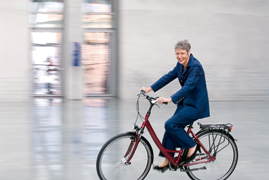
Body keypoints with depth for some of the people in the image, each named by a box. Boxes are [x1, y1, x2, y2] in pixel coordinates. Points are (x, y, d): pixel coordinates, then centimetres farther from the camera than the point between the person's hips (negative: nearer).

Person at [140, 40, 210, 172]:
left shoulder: (195, 67, -22)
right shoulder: (180, 65, 5)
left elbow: (188, 87, -31)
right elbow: (168, 77, 10)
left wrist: (170, 99, -40)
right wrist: (150, 89, 3)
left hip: (196, 105, -9)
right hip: (184, 102, 9)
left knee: (171, 125, -17)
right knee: (171, 127, 6)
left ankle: (192, 146, 0)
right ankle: (167, 161, 16)